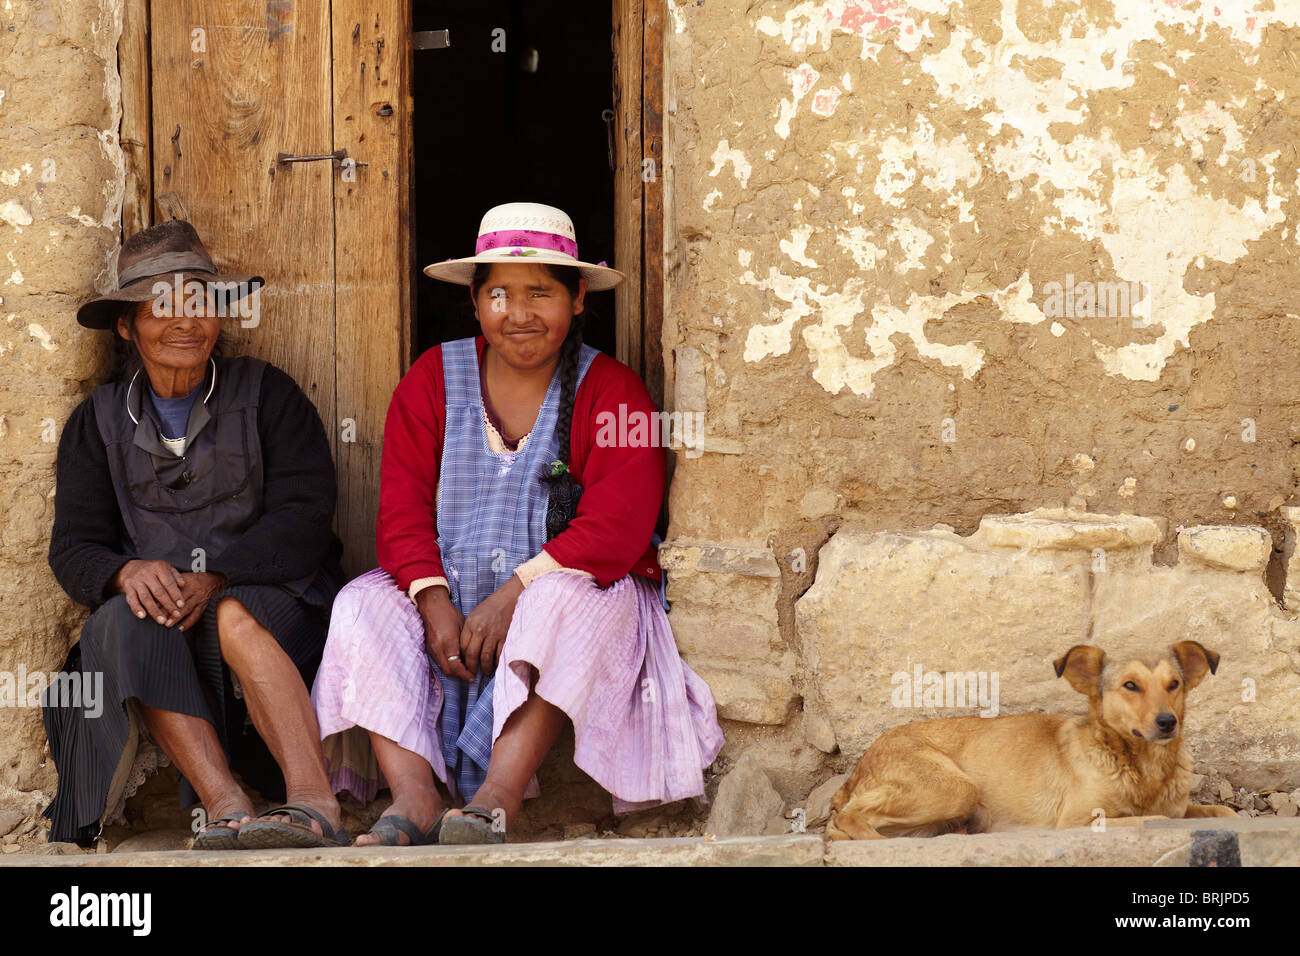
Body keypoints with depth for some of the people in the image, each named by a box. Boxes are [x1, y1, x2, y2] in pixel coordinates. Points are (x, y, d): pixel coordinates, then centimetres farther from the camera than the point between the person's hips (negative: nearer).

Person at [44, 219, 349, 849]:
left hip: (274, 597, -2)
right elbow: (73, 548, 6)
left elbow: (302, 516, -5)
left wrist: (215, 579, -20)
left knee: (235, 619, -36)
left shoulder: (265, 394, 6)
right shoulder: (99, 422, 14)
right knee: (123, 624, -32)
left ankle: (315, 804, -50)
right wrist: (128, 573, -19)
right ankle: (226, 807, -45)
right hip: (155, 606, 2)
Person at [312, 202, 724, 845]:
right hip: (451, 604, 3)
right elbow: (402, 511, 0)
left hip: (569, 591, -3)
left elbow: (615, 528, -14)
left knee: (566, 600, -35)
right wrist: (434, 602, -18)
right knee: (363, 605, -22)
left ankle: (494, 801, -48)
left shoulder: (611, 391, -2)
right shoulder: (432, 380, 7)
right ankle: (414, 799, -39)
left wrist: (514, 594, -24)